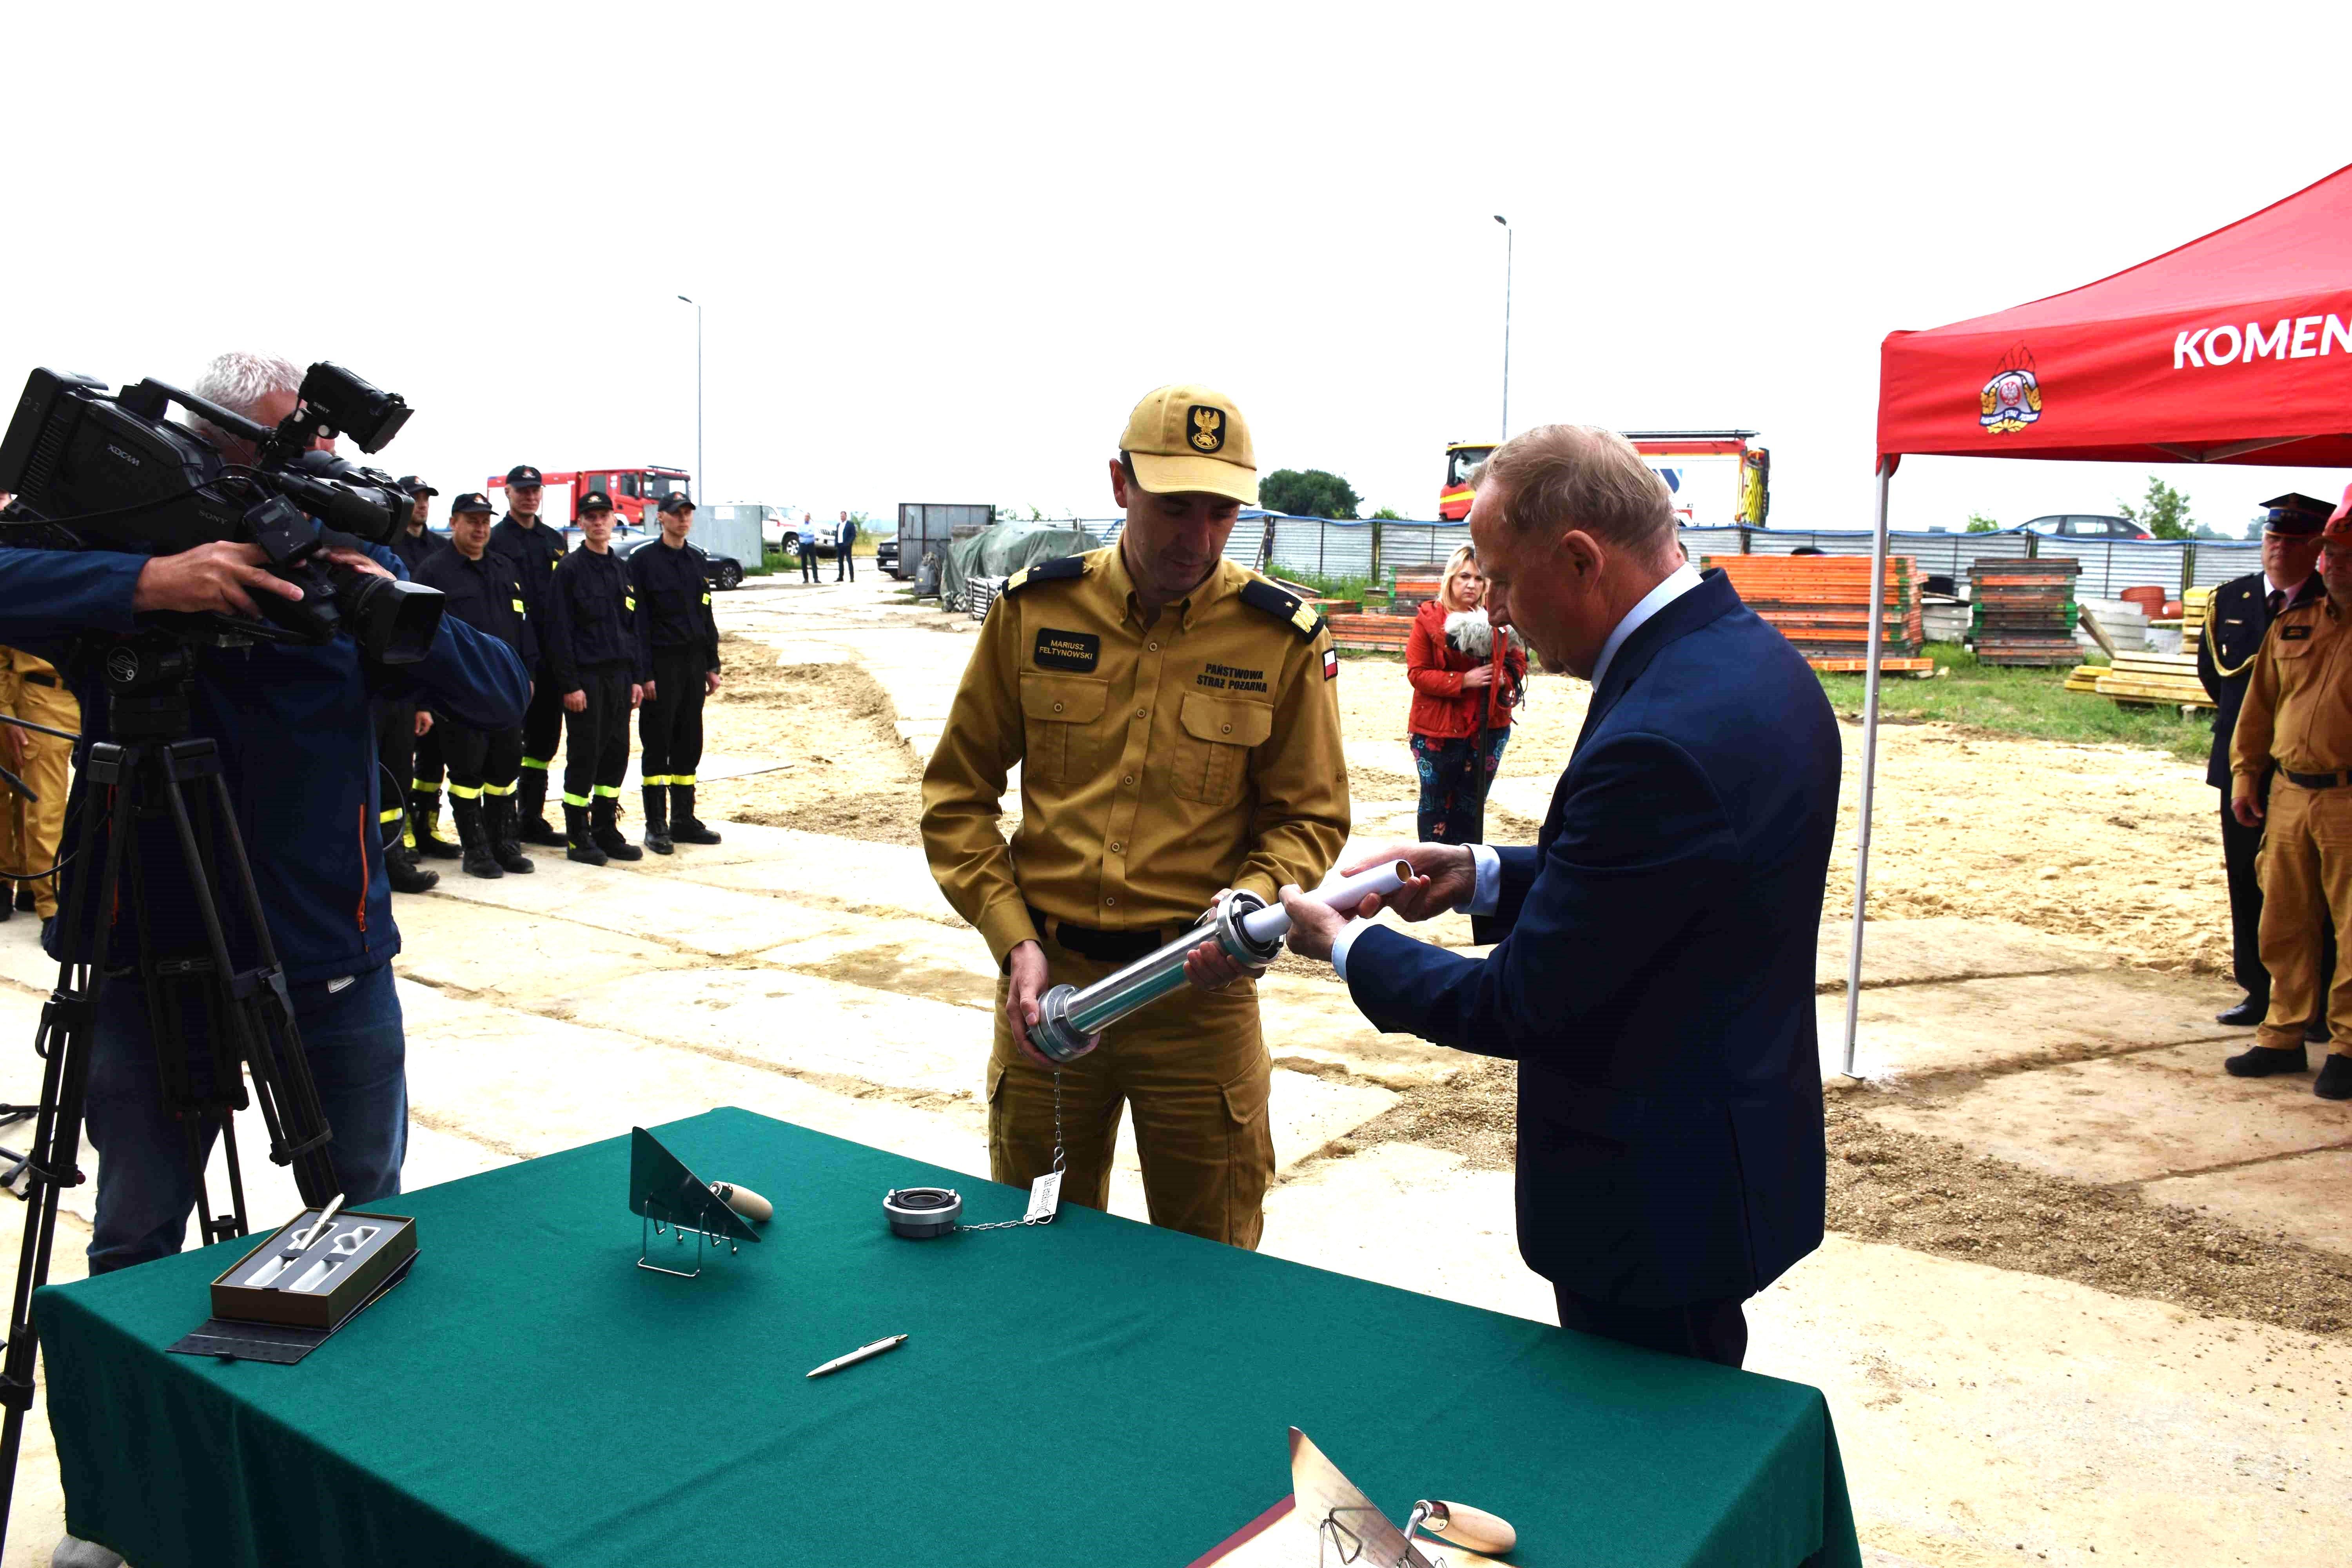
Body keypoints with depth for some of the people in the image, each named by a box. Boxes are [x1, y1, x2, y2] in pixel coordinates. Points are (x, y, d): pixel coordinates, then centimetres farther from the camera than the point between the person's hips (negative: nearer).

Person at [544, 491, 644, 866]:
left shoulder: (621, 570, 14)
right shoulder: (569, 570, -5)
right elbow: (559, 631, -10)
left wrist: (635, 677, 11)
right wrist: (570, 685, -15)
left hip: (619, 677, 6)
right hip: (586, 678, -6)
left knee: (616, 755, 8)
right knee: (584, 757, -2)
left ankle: (606, 832, 18)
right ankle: (577, 839, 6)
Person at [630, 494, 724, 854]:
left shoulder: (696, 561, 13)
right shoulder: (644, 561, -6)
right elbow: (638, 621, -9)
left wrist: (712, 666, 13)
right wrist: (644, 674, -14)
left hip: (694, 662, 6)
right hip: (662, 663, -6)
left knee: (689, 745, 9)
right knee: (657, 746, -1)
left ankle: (684, 820, 17)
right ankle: (656, 827, 4)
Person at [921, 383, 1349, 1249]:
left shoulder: (1282, 639, -6)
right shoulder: (1035, 610, -2)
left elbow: (1310, 816, 3)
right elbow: (957, 794, 4)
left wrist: (1249, 903, -18)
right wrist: (1014, 939, -6)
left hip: (1200, 993, -1)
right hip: (1047, 982, 2)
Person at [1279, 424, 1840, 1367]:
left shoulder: (1660, 739, -31)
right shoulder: (1742, 651, 1)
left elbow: (1523, 1005, -22)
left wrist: (1343, 945, -8)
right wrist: (1483, 876, 3)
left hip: (1662, 1203, -9)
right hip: (1721, 1156, 10)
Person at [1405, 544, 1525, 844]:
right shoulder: (1429, 618, -5)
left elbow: (1518, 662, 12)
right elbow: (1417, 673, -10)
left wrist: (1503, 679, -11)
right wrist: (1464, 680, -20)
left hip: (1488, 727, 3)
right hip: (1437, 729, -2)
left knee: (1471, 806, 9)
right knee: (1435, 804, 6)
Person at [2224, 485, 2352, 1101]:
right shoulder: (2291, 626, 12)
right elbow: (2259, 706, 16)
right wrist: (2245, 774, 13)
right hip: (2287, 794, 5)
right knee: (2284, 923, 10)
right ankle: (2283, 1035, 20)